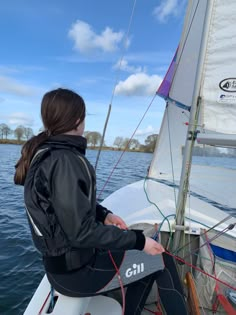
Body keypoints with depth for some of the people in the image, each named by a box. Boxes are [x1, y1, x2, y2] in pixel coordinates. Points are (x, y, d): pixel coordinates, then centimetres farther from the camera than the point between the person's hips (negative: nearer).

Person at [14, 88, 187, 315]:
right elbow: (81, 232, -27)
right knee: (160, 258, 7)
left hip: (62, 258, 8)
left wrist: (104, 215, 2)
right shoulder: (65, 161, -29)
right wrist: (139, 241, -19)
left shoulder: (43, 152, 1)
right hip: (76, 270, -8)